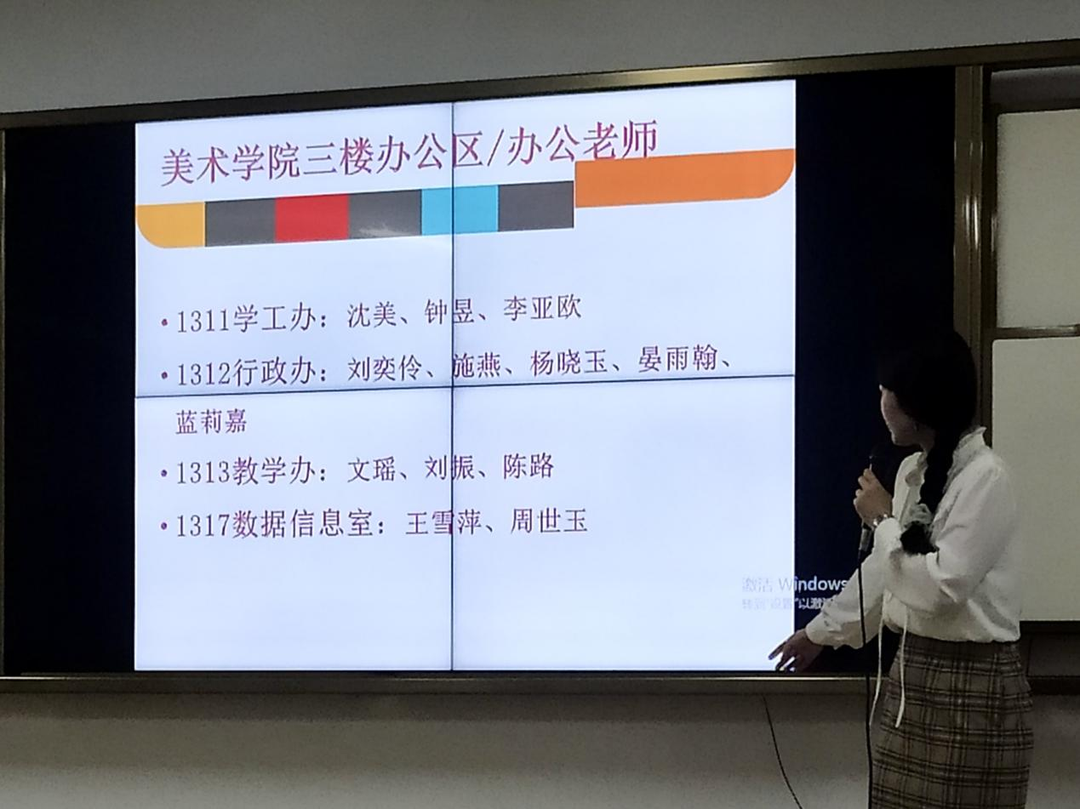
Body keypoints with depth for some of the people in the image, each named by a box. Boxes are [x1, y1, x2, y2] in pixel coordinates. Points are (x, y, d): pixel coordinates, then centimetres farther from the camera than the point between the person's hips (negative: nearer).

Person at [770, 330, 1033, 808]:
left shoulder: (984, 477, -16)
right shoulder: (913, 471, 10)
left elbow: (941, 587, -22)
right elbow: (885, 567, 21)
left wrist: (883, 519, -12)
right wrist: (821, 631, 28)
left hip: (971, 680, -8)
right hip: (912, 670, 8)